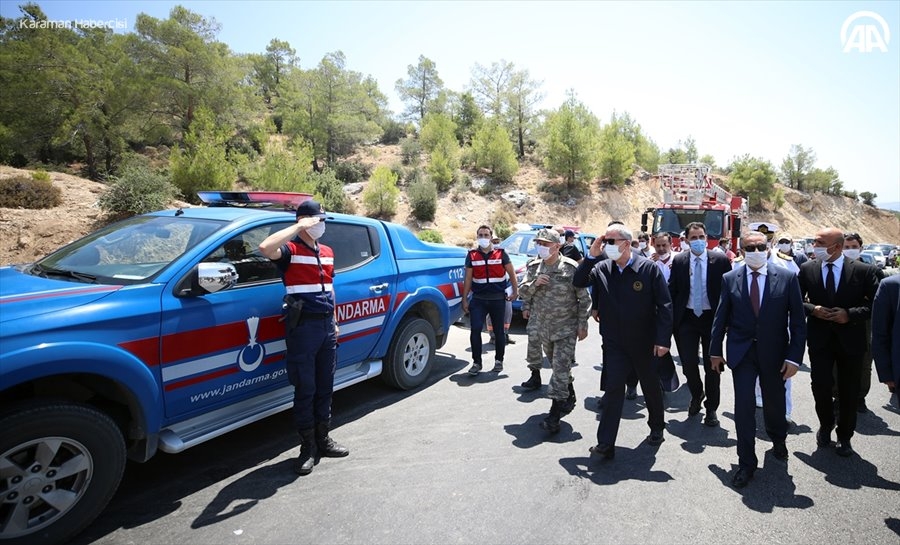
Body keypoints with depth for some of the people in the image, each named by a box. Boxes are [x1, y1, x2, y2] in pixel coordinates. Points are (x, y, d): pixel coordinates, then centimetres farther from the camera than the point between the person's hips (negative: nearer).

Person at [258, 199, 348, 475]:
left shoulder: (327, 253, 13)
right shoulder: (291, 250, -8)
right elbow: (265, 248, -31)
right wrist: (299, 227, -23)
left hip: (327, 325, 7)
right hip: (303, 326, -7)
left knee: (325, 388, 14)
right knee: (305, 389, 2)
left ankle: (323, 440, 28)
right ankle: (308, 447, 16)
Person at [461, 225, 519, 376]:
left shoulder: (501, 253, 2)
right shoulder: (472, 255, 5)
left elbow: (511, 273, 7)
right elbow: (468, 278, 7)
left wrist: (515, 290, -1)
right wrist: (464, 299, 4)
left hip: (498, 299, 0)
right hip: (478, 299, 1)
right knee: (475, 330, -10)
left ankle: (499, 361, 24)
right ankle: (477, 362, 2)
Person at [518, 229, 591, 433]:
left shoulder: (571, 268, -11)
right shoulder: (533, 267, 2)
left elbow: (583, 298, -6)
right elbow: (523, 291, 5)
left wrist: (583, 325, -7)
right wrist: (534, 283, -16)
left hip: (566, 328, -5)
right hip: (541, 326, 5)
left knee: (561, 368, -7)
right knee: (557, 366, 18)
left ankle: (555, 413, -3)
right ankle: (569, 396, 39)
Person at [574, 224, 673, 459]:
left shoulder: (649, 268, -11)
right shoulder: (602, 268, -2)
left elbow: (664, 305, -11)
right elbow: (578, 282, -7)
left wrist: (663, 340, -15)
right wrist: (591, 255, -15)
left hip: (644, 343, -1)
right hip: (614, 343, 1)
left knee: (651, 387, 19)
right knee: (613, 389, -1)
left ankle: (657, 428, 43)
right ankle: (605, 443, 3)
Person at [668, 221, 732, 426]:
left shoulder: (720, 260, -4)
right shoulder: (678, 261, 0)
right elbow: (672, 290, 3)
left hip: (712, 317, -1)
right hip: (687, 318, 1)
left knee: (711, 365, 8)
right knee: (688, 364, 4)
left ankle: (711, 408, 25)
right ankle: (697, 395, 34)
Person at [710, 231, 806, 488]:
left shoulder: (787, 278, -6)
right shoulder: (730, 279, -3)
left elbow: (798, 320, -5)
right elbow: (721, 317, 3)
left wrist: (794, 357, -10)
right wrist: (715, 351, 5)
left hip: (774, 352, 0)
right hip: (741, 352, 0)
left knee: (774, 403, 18)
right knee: (743, 407, 0)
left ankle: (778, 439, 50)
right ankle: (746, 463, 14)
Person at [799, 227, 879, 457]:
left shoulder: (862, 271, -6)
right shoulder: (807, 269, -2)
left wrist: (851, 314, -16)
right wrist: (812, 309, -13)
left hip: (850, 339, 0)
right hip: (820, 339, 1)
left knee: (849, 391, 11)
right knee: (821, 386, -3)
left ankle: (844, 437, 30)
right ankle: (826, 425, 27)